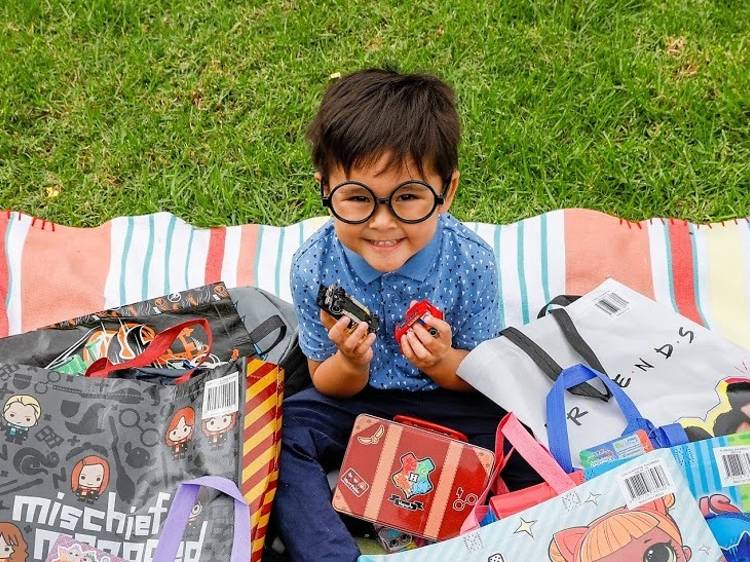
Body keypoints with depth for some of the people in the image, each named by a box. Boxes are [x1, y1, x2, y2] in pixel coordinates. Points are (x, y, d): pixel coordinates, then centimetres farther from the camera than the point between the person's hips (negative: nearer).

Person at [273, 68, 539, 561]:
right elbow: (329, 386, -7)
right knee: (280, 430, -23)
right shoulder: (314, 267, -19)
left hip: (446, 399, 0)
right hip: (355, 401, 1)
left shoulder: (471, 261, -20)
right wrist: (351, 363, -31)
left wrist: (442, 362, -31)